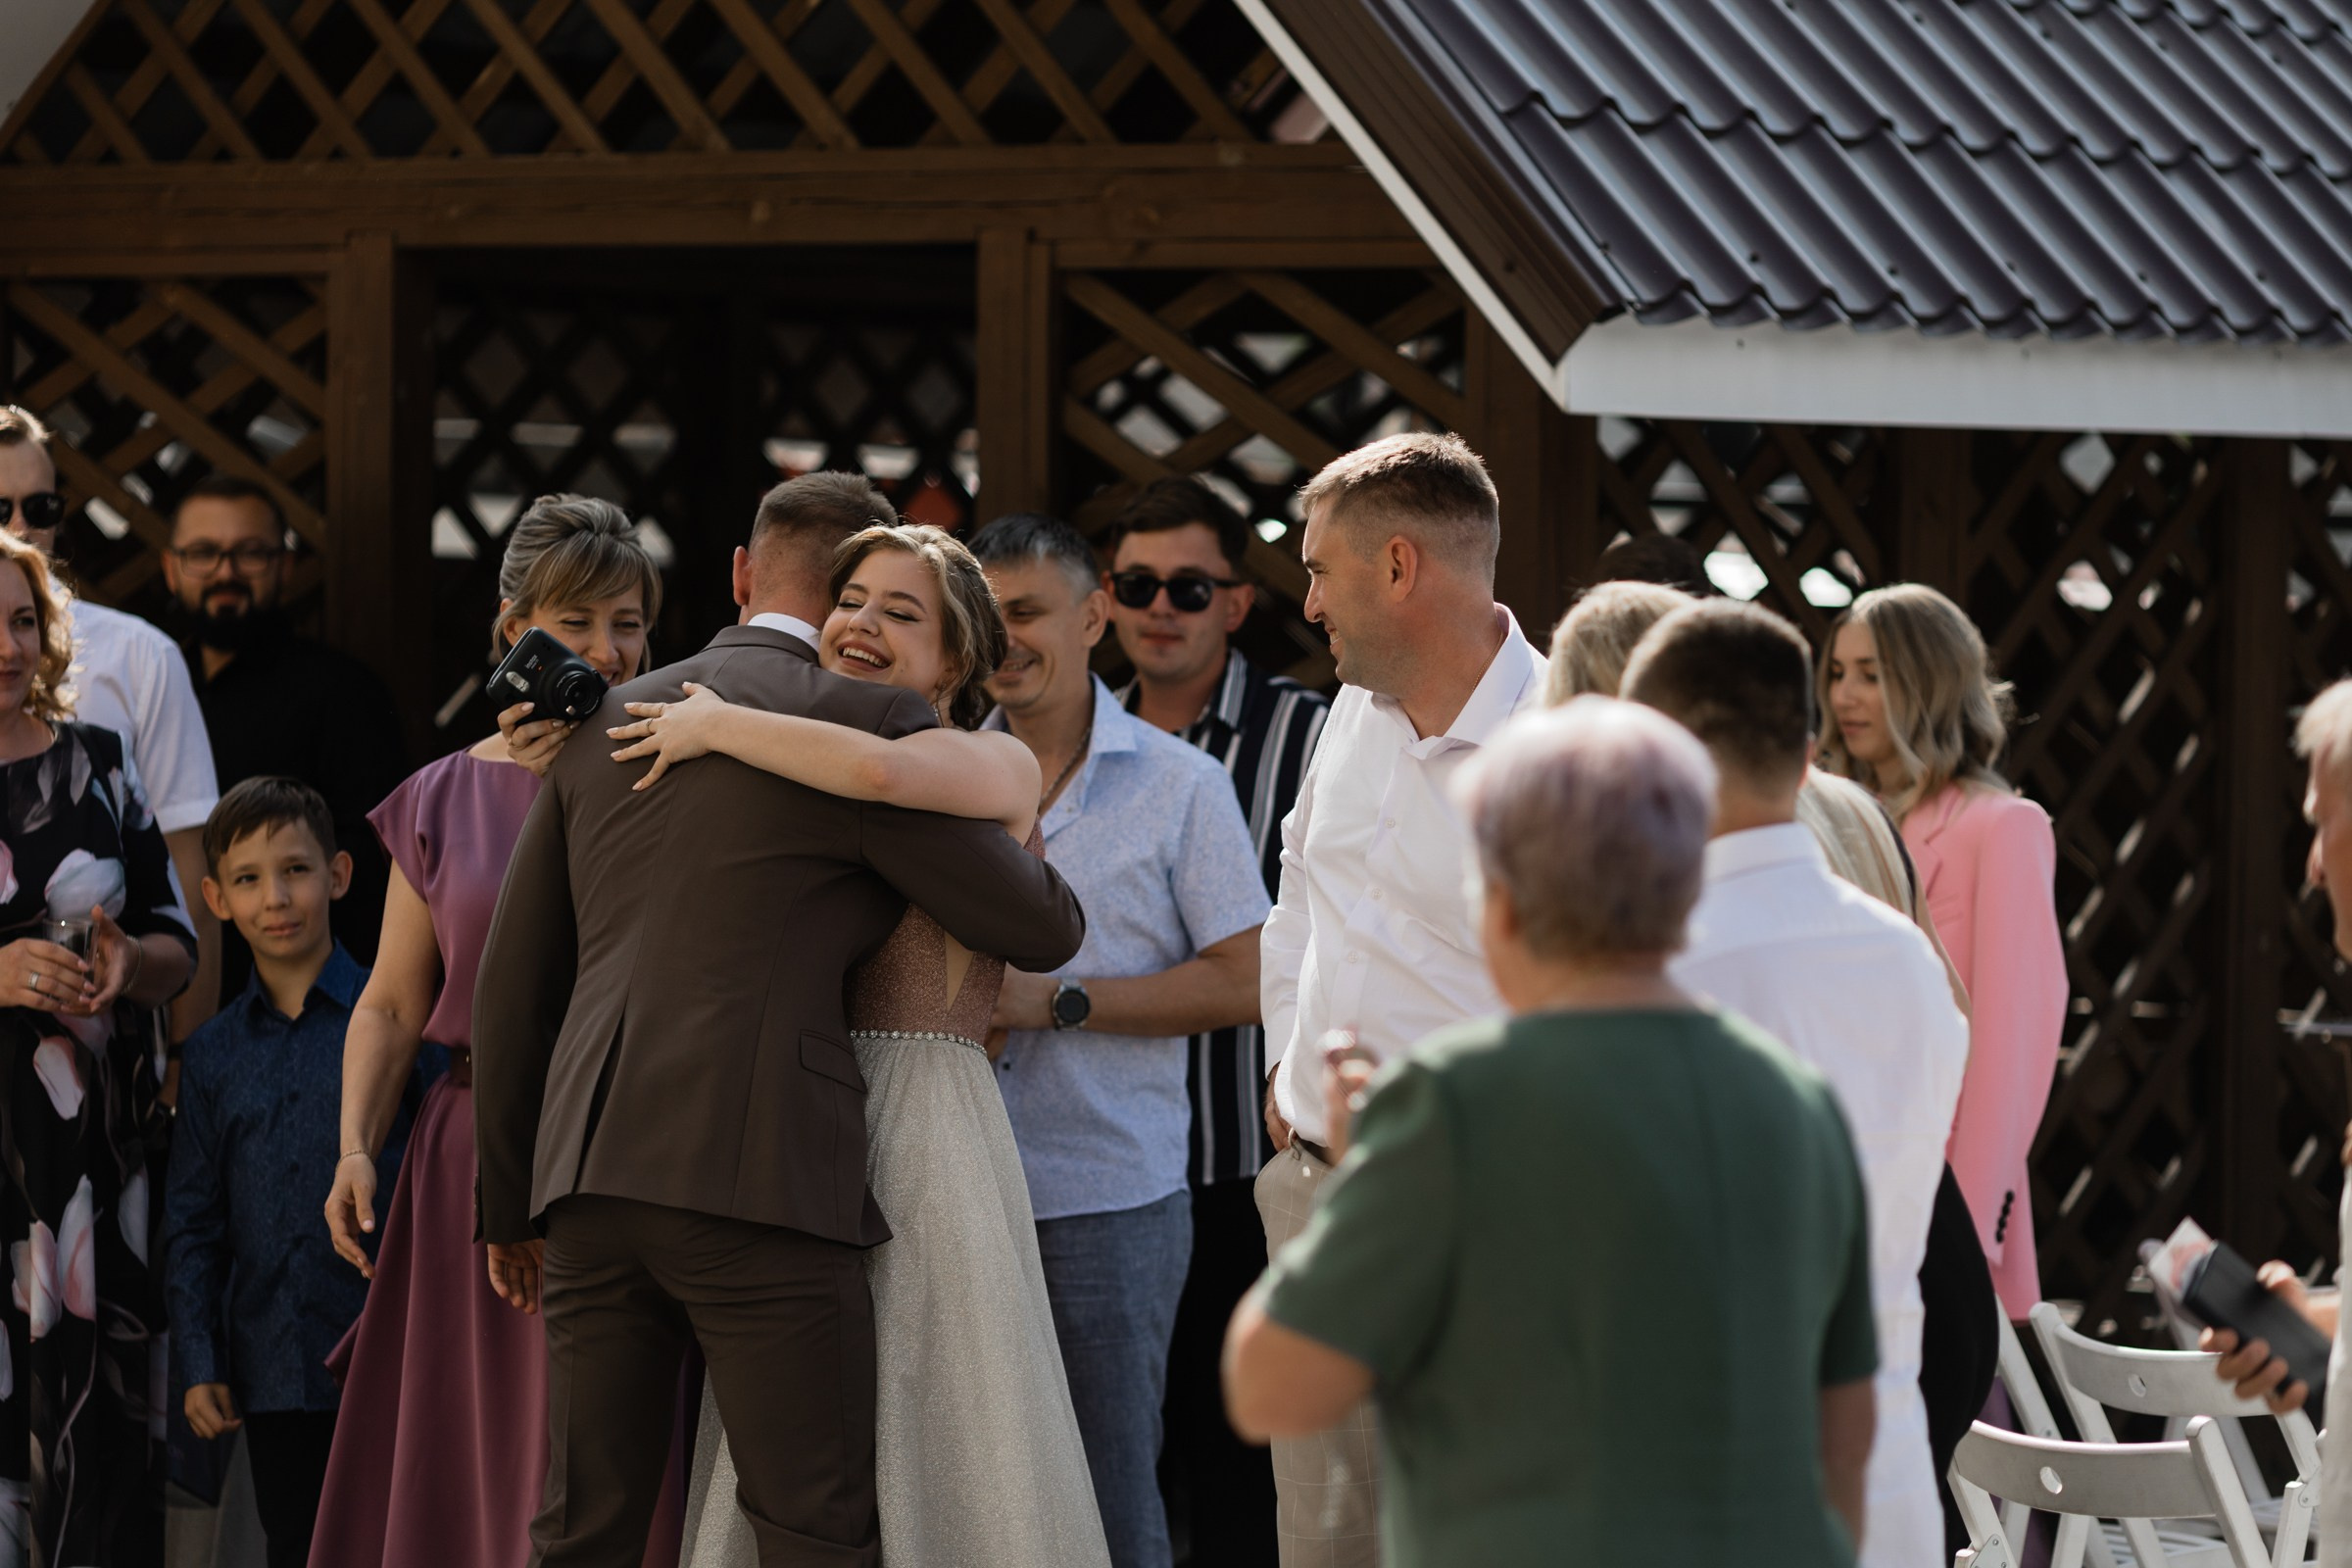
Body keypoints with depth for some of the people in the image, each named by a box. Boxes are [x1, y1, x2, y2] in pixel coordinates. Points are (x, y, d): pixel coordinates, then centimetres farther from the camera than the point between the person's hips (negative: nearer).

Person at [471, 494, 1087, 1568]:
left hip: (587, 1167, 6)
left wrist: (509, 1202, 24)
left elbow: (513, 982, 17)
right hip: (760, 1174, -5)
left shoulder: (606, 722, 16)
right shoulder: (870, 722, -1)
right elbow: (1041, 931, 5)